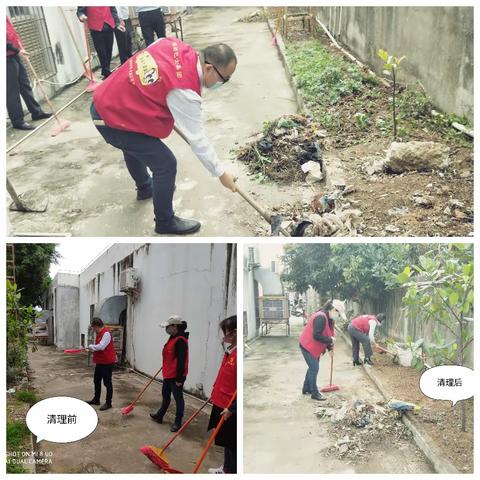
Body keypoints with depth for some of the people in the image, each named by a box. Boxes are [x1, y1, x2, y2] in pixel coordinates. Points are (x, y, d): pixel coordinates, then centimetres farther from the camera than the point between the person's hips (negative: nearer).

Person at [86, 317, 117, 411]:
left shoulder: (106, 333, -21)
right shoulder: (98, 333, 11)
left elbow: (101, 346, -29)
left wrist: (91, 346, -14)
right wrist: (92, 348, -3)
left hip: (107, 362, -10)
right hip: (100, 362, 10)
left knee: (107, 383, -1)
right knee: (96, 381, 19)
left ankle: (108, 403, 8)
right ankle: (96, 399, 34)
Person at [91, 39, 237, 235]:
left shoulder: (176, 45, -6)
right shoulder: (185, 92, -27)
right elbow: (197, 138, -19)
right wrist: (221, 173, -9)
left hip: (103, 101, 9)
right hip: (113, 121, -9)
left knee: (134, 147, 34)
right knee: (166, 165, -3)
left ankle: (145, 187, 62)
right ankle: (165, 222, 16)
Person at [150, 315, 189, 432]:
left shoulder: (180, 340, -23)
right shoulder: (173, 338, 8)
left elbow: (181, 361, -24)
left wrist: (179, 379, -23)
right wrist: (166, 370, 25)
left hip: (176, 376, -10)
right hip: (168, 374, 10)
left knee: (178, 398, 2)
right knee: (165, 395, 23)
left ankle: (178, 423, 12)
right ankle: (159, 415, 39)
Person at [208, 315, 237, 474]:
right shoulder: (230, 351, 7)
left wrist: (232, 408, -22)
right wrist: (215, 394, 25)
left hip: (230, 409, -9)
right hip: (221, 404, 9)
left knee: (231, 444, 3)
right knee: (226, 441, 22)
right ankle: (226, 468, 37)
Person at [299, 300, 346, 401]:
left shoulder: (330, 319, 4)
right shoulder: (321, 317, -28)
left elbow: (328, 334, 12)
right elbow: (316, 335, -32)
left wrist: (330, 348, 5)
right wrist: (330, 340, -23)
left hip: (315, 347, 10)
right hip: (308, 346, -10)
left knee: (313, 367, 19)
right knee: (314, 368, -5)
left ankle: (306, 388, 33)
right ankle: (314, 393, 5)